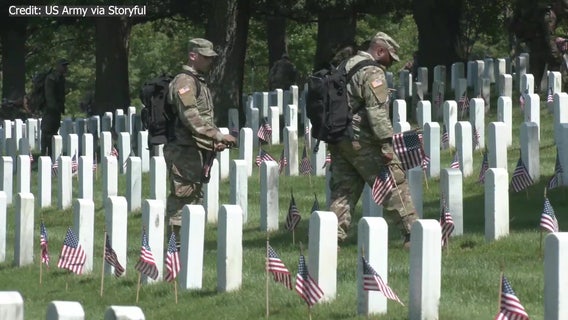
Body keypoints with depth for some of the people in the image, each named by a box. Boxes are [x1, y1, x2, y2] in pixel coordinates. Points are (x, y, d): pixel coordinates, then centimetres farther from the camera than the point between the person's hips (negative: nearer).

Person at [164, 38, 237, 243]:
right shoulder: (184, 82, -13)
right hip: (184, 151, -10)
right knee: (182, 196, -9)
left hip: (197, 151, 10)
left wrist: (215, 141, 10)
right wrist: (219, 136, -23)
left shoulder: (200, 82, 19)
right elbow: (191, 118, -23)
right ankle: (177, 243, -7)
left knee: (195, 197, 12)